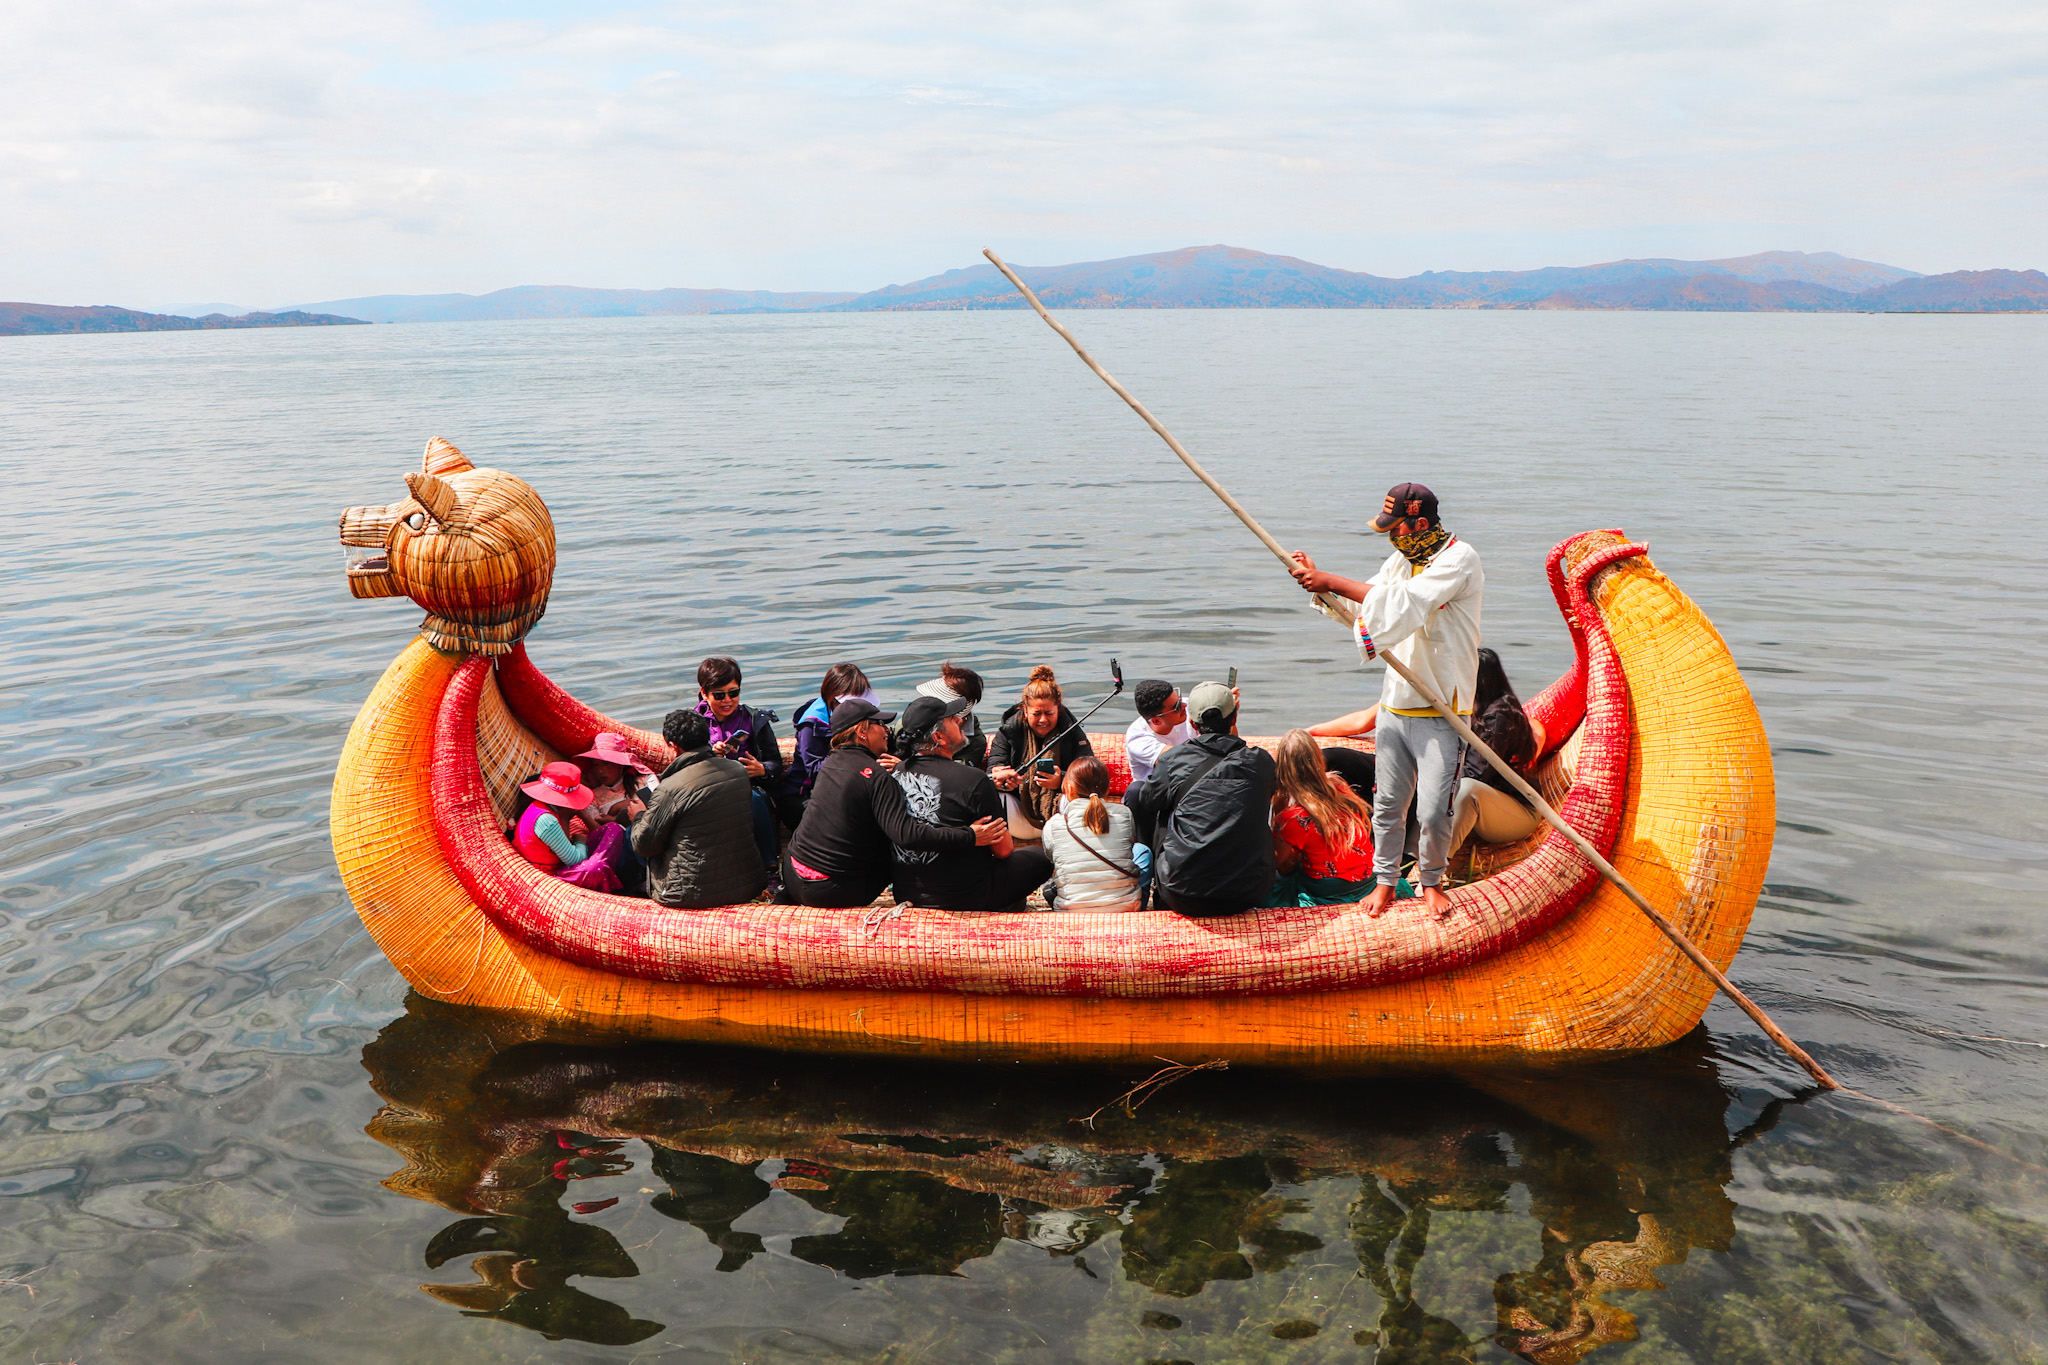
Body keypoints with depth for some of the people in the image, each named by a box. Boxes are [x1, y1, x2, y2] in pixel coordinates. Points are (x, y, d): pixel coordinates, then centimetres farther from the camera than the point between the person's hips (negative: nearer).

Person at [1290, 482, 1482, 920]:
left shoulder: (1459, 559, -13)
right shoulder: (1401, 559, 12)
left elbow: (1402, 604, -26)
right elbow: (1363, 608, 11)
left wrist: (1333, 582, -23)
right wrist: (1318, 580, -4)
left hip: (1441, 712, -6)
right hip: (1394, 706, 6)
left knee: (1433, 810, -3)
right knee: (1387, 804, 9)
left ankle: (1431, 881, 22)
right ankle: (1385, 881, 27)